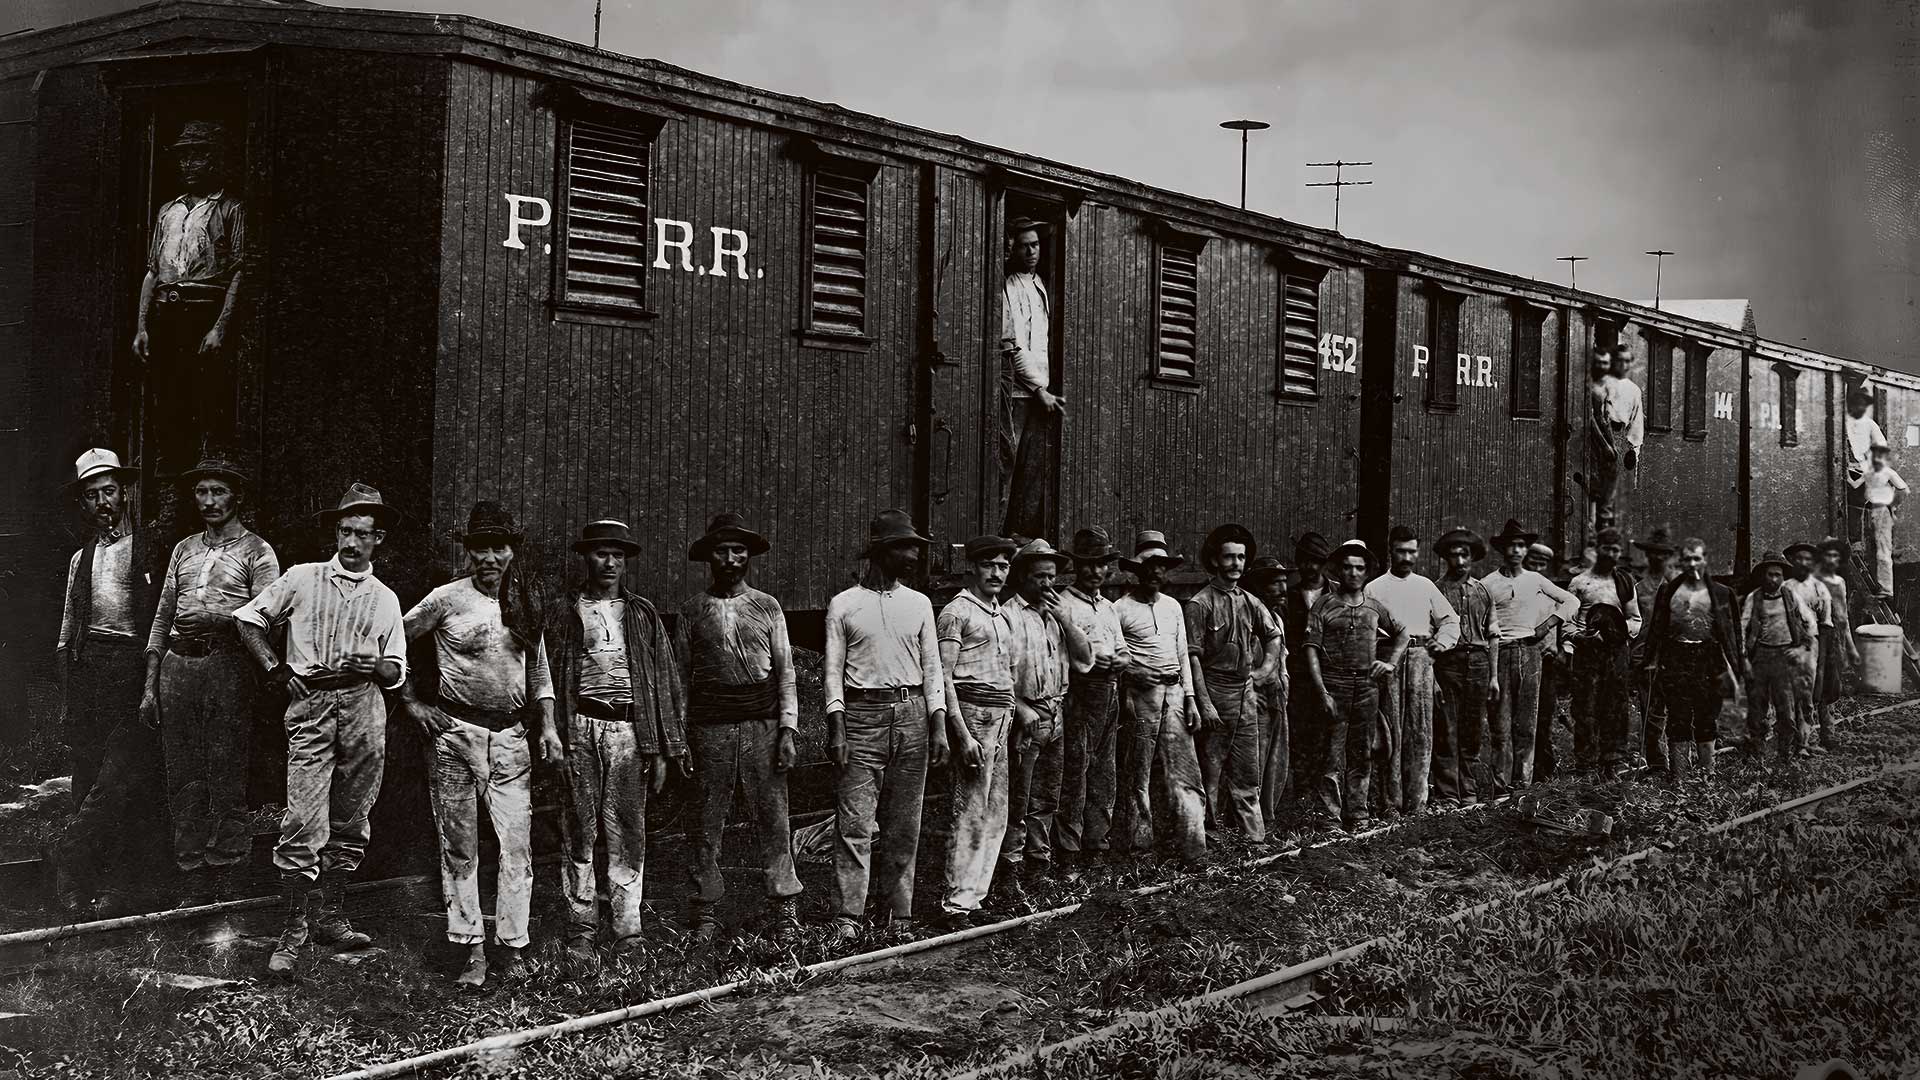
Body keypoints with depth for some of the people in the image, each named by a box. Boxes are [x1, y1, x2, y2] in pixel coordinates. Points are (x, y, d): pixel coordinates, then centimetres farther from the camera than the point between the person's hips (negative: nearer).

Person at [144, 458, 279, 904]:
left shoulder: (256, 550, 5)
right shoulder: (183, 549, 20)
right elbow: (162, 617, 18)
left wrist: (217, 619, -20)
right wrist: (150, 686, 13)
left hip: (227, 664, -5)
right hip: (177, 665, 5)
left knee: (227, 775, -5)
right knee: (183, 776, 4)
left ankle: (225, 874, -1)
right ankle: (194, 877, 9)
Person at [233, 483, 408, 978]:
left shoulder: (385, 599, 13)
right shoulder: (302, 579, 7)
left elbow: (397, 671, 13)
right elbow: (247, 618, 12)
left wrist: (374, 667, -9)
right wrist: (276, 668, 2)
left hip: (364, 708, 3)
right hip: (310, 704, -3)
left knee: (349, 822, 8)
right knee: (304, 821, -12)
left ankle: (330, 917, 19)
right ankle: (293, 930, -8)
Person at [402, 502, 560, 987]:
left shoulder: (525, 603, 9)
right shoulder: (448, 599, -3)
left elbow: (539, 671, 17)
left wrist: (548, 727, 9)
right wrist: (413, 700, 3)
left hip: (511, 736, 3)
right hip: (457, 732, -3)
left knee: (518, 843, -4)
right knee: (459, 845, 2)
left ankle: (511, 946, 3)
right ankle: (473, 950, 8)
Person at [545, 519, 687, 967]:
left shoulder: (643, 614, 13)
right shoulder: (563, 613, 10)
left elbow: (665, 681, 11)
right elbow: (546, 677, 6)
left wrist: (665, 749, 4)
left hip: (630, 729, 1)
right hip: (580, 727, -1)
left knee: (627, 835, 0)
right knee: (580, 832, 0)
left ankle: (628, 931, 5)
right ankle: (580, 934, 5)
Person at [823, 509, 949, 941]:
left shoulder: (919, 603, 12)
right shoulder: (843, 605, 3)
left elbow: (932, 667, 11)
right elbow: (833, 669, 1)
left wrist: (939, 726, 3)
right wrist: (837, 727, -8)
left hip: (912, 715, 3)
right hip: (862, 715, -3)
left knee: (904, 824, 6)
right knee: (855, 822, -8)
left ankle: (900, 915, 12)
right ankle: (846, 921, -8)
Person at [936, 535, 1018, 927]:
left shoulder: (1002, 614, 19)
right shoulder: (957, 611, -6)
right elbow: (944, 677, -12)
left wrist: (1012, 712, 15)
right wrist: (963, 734, -18)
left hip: (1001, 718, 9)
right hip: (973, 713, -9)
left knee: (995, 814, 10)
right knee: (971, 812, -10)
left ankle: (974, 895, 16)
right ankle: (956, 904, -7)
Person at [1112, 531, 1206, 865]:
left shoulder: (1173, 606, 14)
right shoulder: (1121, 608, -3)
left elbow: (1183, 655, 17)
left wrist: (1190, 698, 10)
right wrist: (1121, 698, -12)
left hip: (1174, 693, 5)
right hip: (1140, 696, -5)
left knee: (1184, 772, 0)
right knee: (1138, 774, 3)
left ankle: (1192, 846, -1)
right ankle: (1139, 843, 12)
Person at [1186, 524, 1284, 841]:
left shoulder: (1249, 603, 10)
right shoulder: (1201, 604, -7)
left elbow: (1274, 637, 26)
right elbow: (1193, 657, -12)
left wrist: (1265, 669, 11)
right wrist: (1205, 703, -17)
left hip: (1247, 693, 6)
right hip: (1215, 692, -6)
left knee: (1248, 769, 8)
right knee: (1211, 770, 0)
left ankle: (1253, 833, 13)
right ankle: (1212, 835, 6)